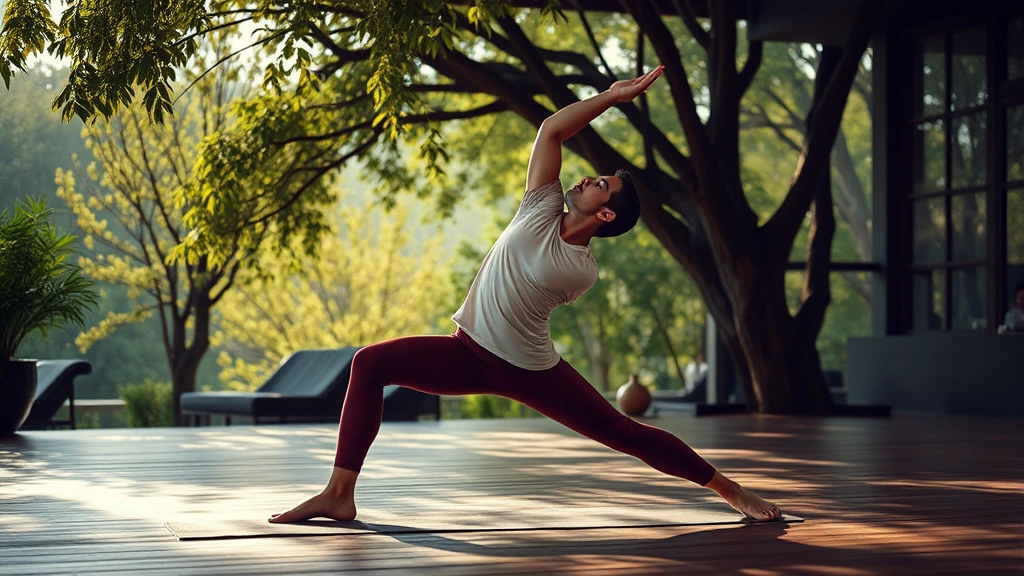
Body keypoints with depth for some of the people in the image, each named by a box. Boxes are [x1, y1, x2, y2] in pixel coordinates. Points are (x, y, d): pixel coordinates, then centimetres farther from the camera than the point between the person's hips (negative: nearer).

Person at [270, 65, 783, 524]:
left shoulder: (583, 273, -12)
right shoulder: (543, 210, -5)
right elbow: (551, 129, -8)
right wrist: (613, 96, -6)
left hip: (529, 370, -3)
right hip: (469, 353, 4)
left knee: (624, 432, -4)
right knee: (370, 364, -15)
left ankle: (731, 491, 13)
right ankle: (339, 494, -16)